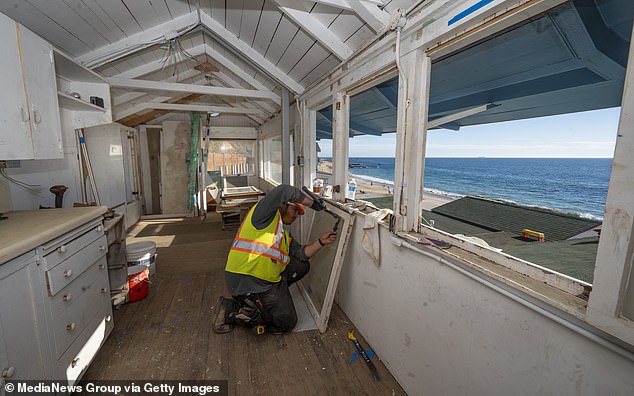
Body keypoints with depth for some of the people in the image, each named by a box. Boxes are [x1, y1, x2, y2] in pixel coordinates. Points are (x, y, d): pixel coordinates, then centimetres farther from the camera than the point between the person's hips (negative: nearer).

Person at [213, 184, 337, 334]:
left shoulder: (285, 236, 21)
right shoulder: (266, 215, -8)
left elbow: (301, 254, 11)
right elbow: (285, 191, -23)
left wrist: (321, 242, -4)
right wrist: (313, 204, -12)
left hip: (268, 279, 10)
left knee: (302, 265, 9)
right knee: (286, 323, -1)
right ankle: (231, 309, 3)